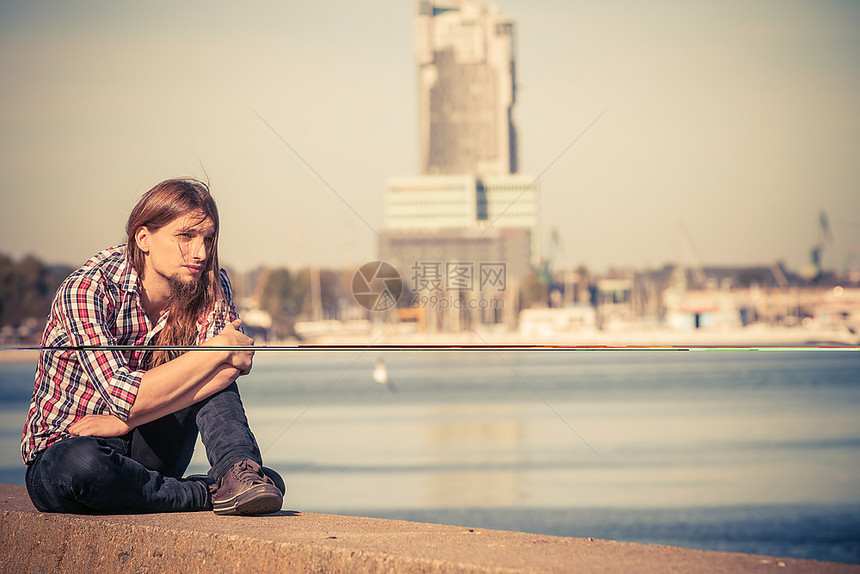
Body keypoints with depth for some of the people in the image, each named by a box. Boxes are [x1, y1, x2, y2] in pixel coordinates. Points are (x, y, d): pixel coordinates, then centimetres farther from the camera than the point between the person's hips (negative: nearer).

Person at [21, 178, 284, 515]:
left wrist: (124, 420, -26)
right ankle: (211, 494, -26)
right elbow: (126, 399, -30)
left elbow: (231, 368, -20)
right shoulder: (85, 290, -20)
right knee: (80, 464, -41)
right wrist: (218, 349, -25)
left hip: (146, 447, 4)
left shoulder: (212, 287, -4)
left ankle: (239, 471, -33)